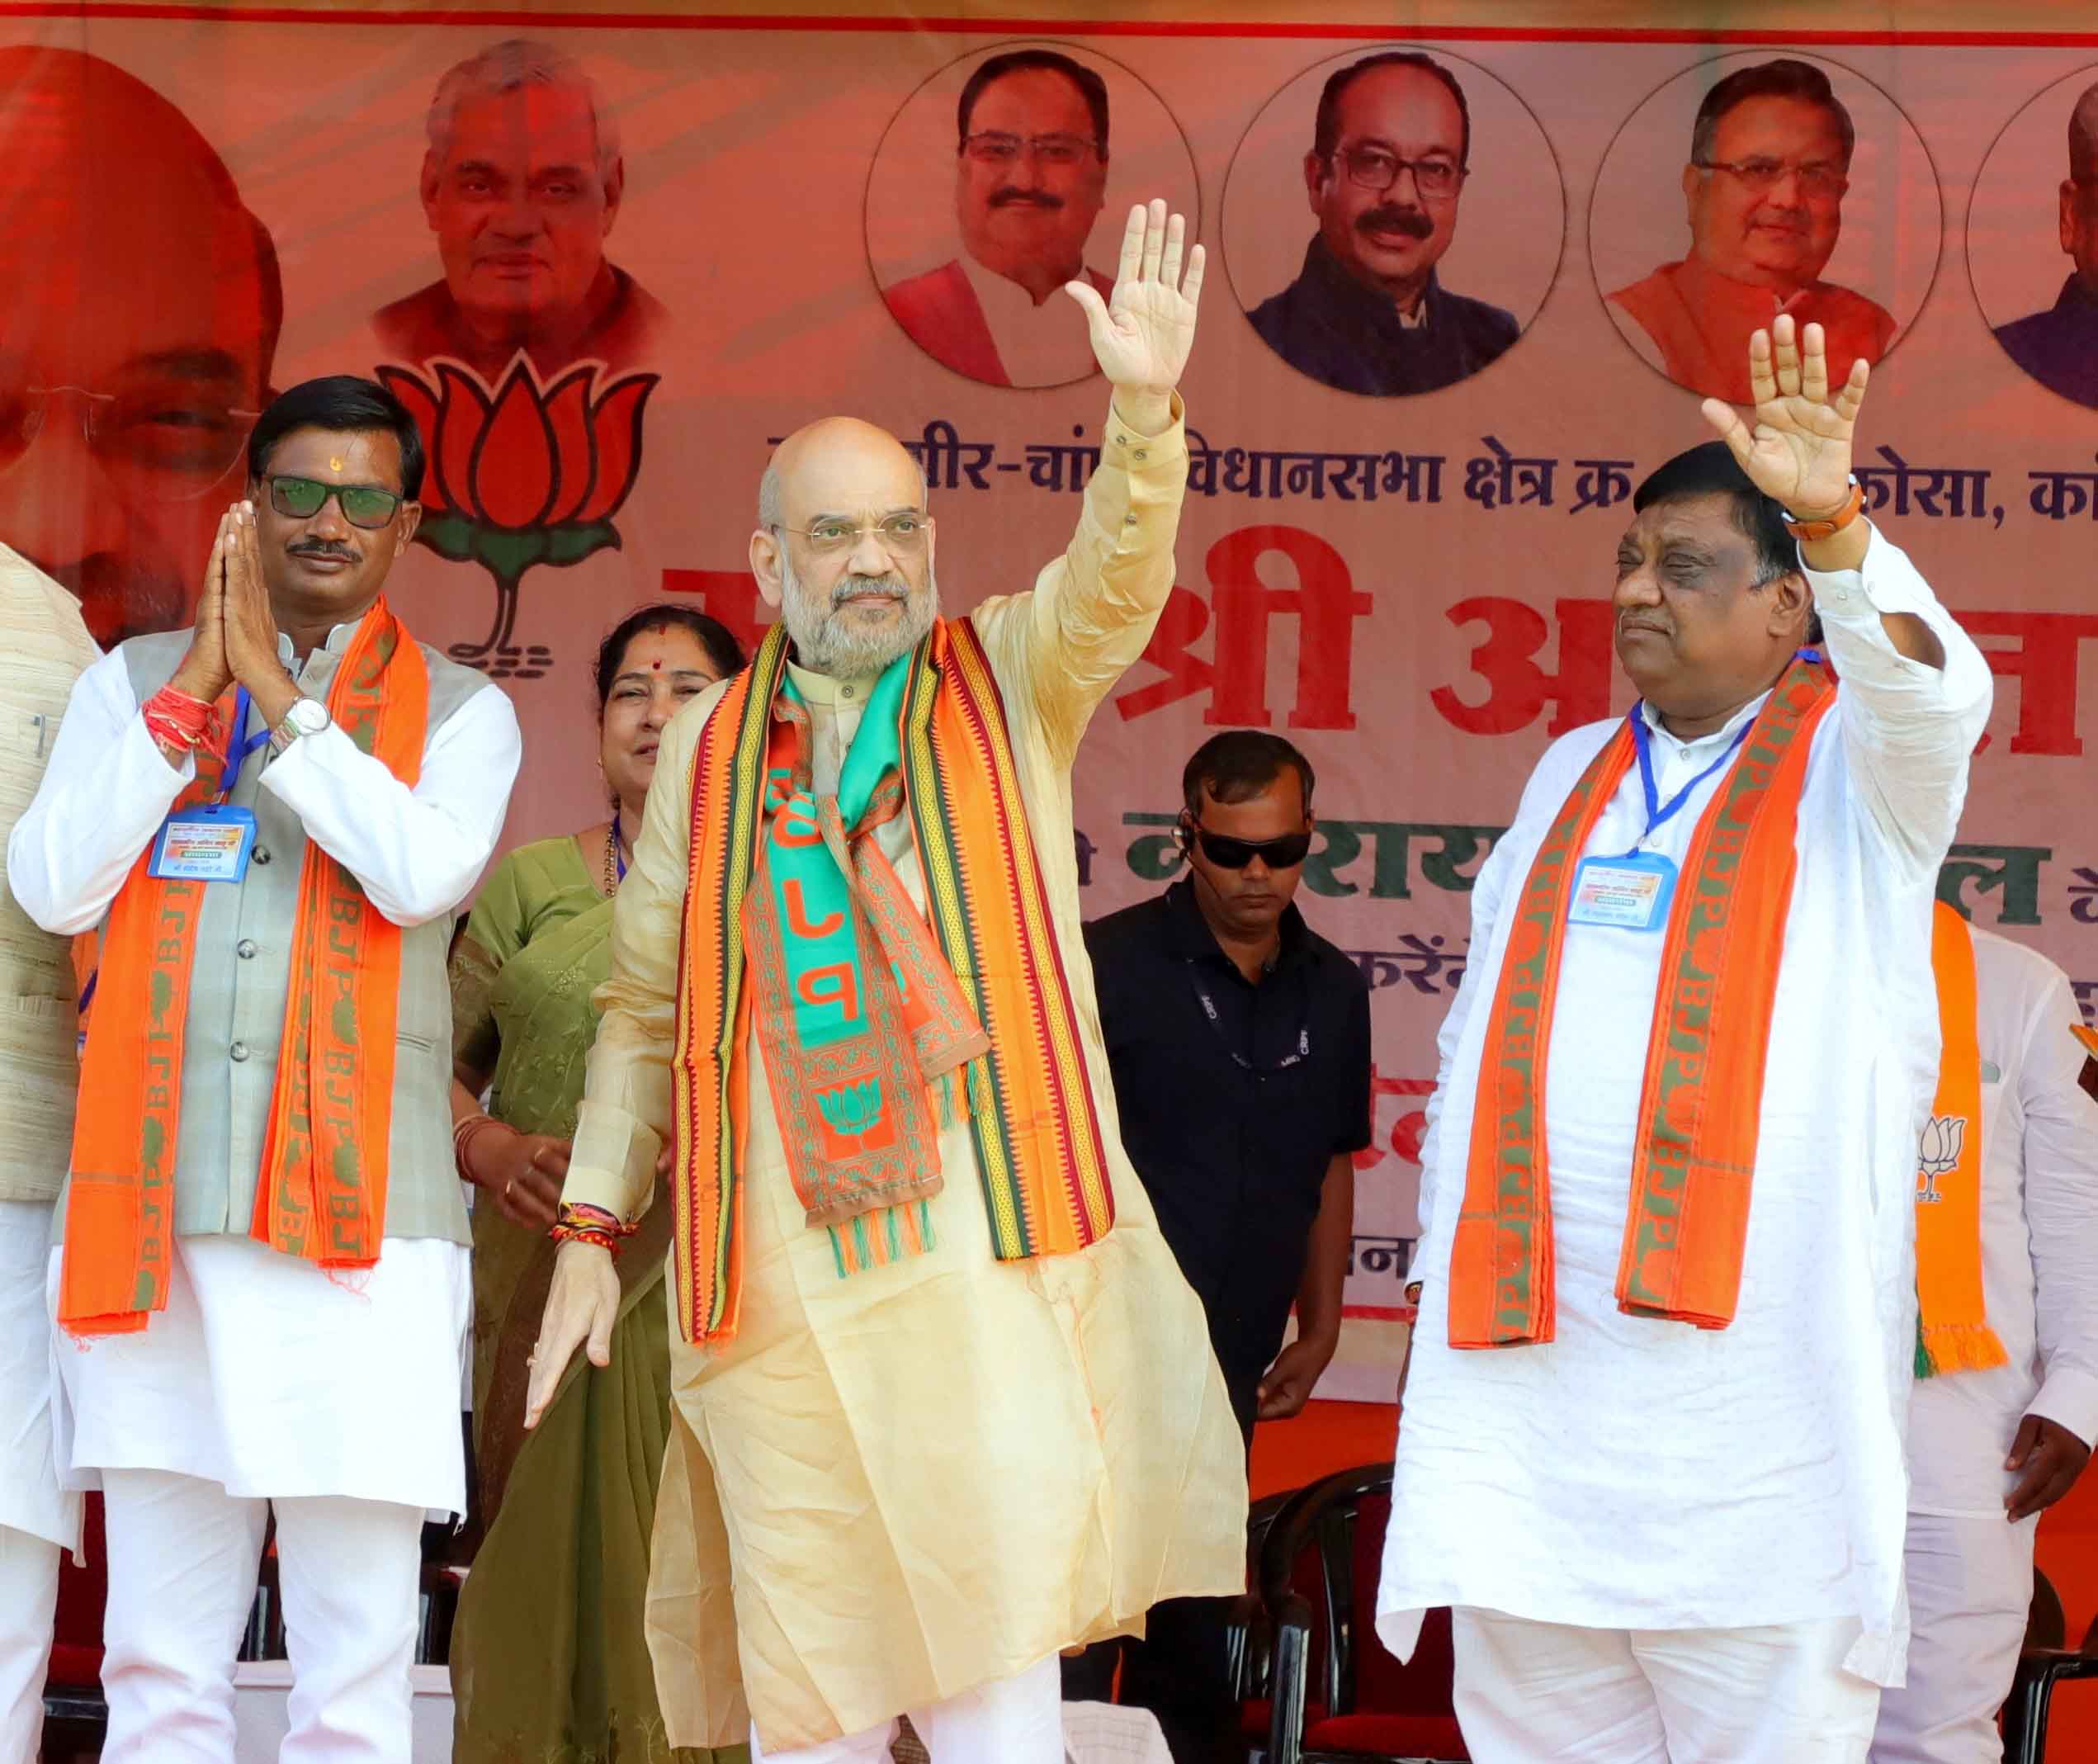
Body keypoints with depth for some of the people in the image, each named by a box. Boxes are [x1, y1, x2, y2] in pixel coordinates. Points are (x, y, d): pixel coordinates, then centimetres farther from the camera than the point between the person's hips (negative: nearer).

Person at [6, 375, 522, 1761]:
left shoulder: (459, 713, 9)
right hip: (155, 1217, 2)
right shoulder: (137, 681, 15)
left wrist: (275, 689, -7)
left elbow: (424, 872, -11)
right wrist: (201, 682, -2)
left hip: (356, 1216, -2)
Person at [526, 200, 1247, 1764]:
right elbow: (643, 1010, 16)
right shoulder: (709, 748, 12)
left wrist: (1146, 410, -29)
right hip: (776, 1283, 2)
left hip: (988, 1264, -2)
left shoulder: (1008, 684, 9)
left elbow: (1116, 578, -11)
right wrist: (591, 1227, 9)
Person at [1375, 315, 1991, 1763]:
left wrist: (1836, 525, -39)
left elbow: (1931, 690, -21)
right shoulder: (1574, 775, 19)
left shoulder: (1855, 762, 3)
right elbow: (1485, 1021, 23)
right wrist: (1451, 1239, 12)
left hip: (1754, 1367, -5)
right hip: (1529, 1364, 5)